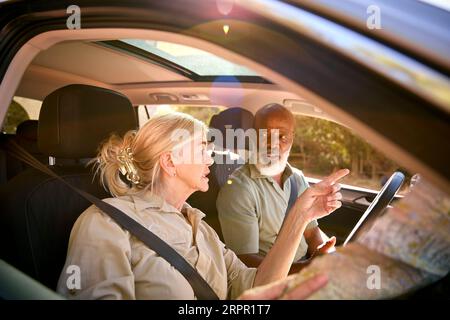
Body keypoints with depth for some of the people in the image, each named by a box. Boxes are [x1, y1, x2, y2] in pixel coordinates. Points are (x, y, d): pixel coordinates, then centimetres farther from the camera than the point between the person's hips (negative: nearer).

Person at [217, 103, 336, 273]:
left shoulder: (298, 178, 9)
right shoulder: (237, 188, -16)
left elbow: (311, 230, 13)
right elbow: (246, 261, -19)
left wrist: (321, 252, -10)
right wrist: (306, 268, -30)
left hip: (305, 264, 8)